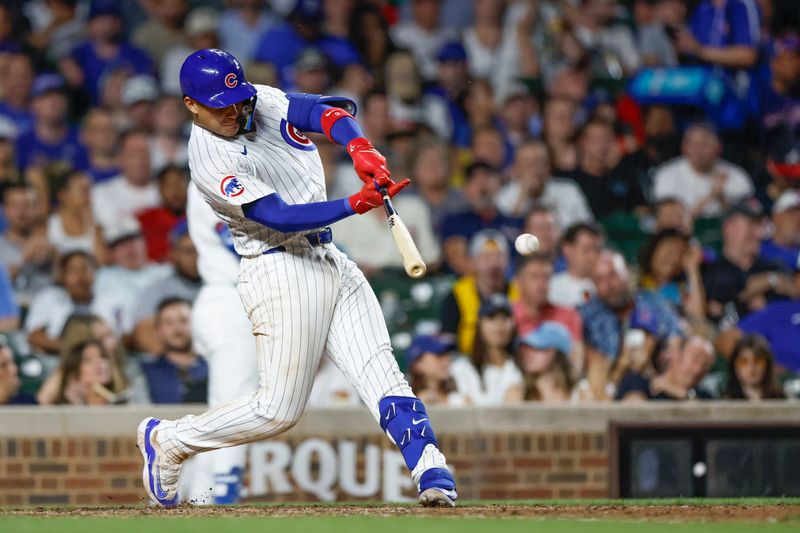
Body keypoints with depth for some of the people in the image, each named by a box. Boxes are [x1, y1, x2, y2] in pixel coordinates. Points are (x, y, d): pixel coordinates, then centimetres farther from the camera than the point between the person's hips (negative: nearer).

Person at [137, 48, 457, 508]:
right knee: (279, 410, -4)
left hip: (329, 259, 7)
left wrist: (359, 148, -34)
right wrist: (355, 205, -34)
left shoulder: (262, 104, 5)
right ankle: (167, 440, 15)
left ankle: (434, 476, -14)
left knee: (381, 374, -6)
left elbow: (324, 112, -13)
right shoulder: (210, 160, -15)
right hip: (282, 272, -7)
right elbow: (280, 217, -23)